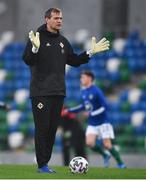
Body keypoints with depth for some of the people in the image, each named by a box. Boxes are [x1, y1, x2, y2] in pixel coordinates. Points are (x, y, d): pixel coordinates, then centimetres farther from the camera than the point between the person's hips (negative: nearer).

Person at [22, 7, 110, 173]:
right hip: (41, 92, -7)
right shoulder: (37, 37, -6)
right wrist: (35, 48, -35)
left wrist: (91, 52, 12)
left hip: (58, 92, 7)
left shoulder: (62, 41, 15)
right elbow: (27, 60, -16)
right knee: (42, 128, -7)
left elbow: (74, 61, 22)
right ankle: (42, 165, -4)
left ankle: (45, 162, 14)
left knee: (52, 128, 8)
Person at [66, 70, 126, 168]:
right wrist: (69, 110, 21)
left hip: (103, 122, -7)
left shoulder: (96, 91, -17)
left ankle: (120, 163, 8)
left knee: (107, 145, -9)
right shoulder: (83, 91, 6)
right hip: (92, 124, 7)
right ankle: (105, 156, 13)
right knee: (89, 143, -10)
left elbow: (105, 107, -20)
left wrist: (92, 113, -24)